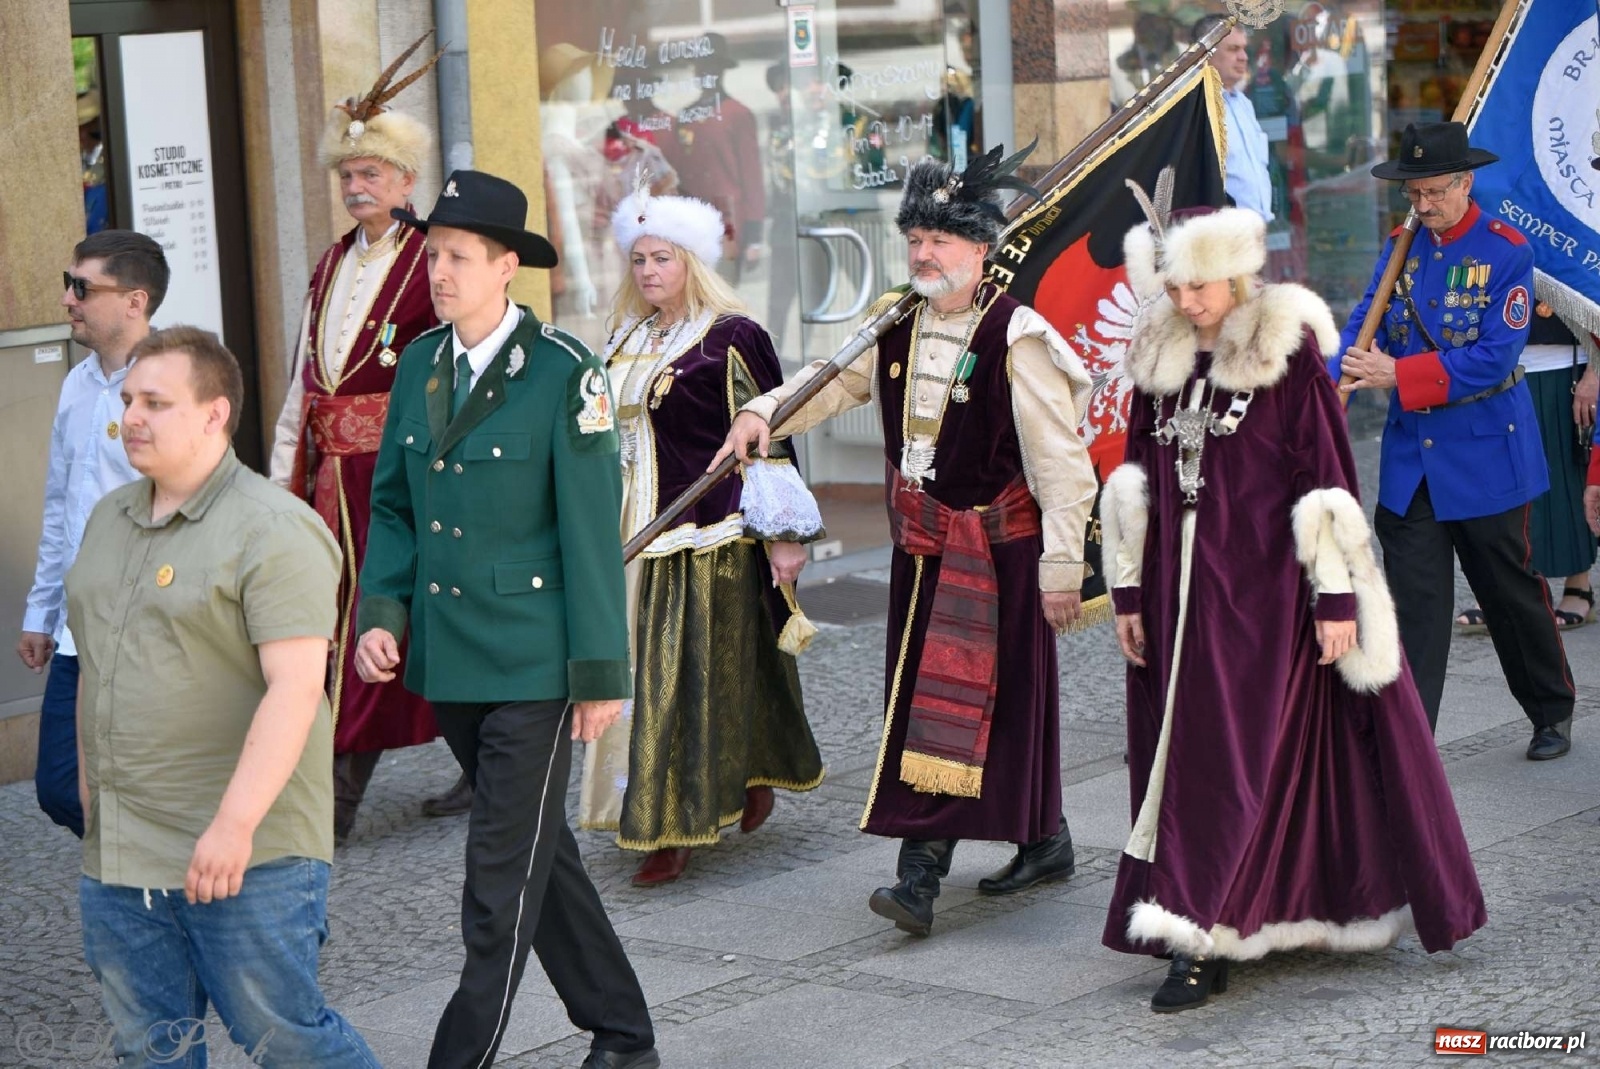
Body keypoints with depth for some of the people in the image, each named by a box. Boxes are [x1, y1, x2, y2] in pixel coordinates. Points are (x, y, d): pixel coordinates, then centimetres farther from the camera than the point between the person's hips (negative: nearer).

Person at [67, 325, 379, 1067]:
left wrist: (235, 824, -26)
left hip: (245, 854, -8)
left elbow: (295, 688, -21)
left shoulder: (273, 531, -14)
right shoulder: (109, 519, 13)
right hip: (117, 856, 8)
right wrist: (90, 773, 18)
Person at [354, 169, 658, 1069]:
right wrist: (381, 613, -1)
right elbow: (393, 505, 14)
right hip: (449, 660, 7)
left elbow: (593, 533, -12)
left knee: (505, 877, -4)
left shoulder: (563, 374, -11)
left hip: (533, 665, -7)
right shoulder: (420, 365, 7)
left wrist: (601, 675, -12)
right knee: (542, 856, 16)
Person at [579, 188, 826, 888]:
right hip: (636, 534, 7)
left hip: (709, 534, -7)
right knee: (643, 668, 7)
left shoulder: (731, 337, -8)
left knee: (699, 668, -5)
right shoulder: (627, 341, 13)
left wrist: (783, 534, -11)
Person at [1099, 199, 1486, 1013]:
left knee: (1236, 756, -7)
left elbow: (1327, 476, -8)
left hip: (1265, 588, -6)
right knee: (1185, 750, 7)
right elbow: (1135, 479, 12)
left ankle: (1198, 940, -7)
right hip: (1182, 585, 6)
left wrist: (1335, 596, -11)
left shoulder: (1287, 349, -8)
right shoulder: (1160, 357, 8)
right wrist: (1130, 589, 11)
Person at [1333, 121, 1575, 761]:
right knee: (1413, 602, 1)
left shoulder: (1506, 251, -10)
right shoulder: (1401, 247, 5)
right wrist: (1335, 386, -22)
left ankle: (1553, 713, 31)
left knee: (1512, 592, 10)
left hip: (1486, 454, -3)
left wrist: (1399, 376, -24)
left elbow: (1495, 355, -18)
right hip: (1410, 455, 4)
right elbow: (1363, 325, -2)